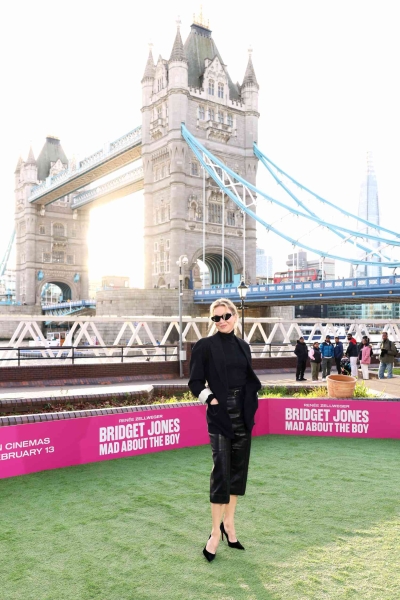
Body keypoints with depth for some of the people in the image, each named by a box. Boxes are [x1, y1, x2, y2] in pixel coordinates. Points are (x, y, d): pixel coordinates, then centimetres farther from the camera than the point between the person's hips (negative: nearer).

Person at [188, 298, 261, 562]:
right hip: (220, 415, -5)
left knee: (239, 468, 10)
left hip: (244, 415, 5)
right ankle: (216, 532, 4)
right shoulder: (205, 346, -5)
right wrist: (211, 399, -16)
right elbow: (195, 382, -4)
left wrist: (251, 404, 4)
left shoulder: (243, 346, 9)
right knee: (221, 470, -7)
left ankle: (229, 522, 25)